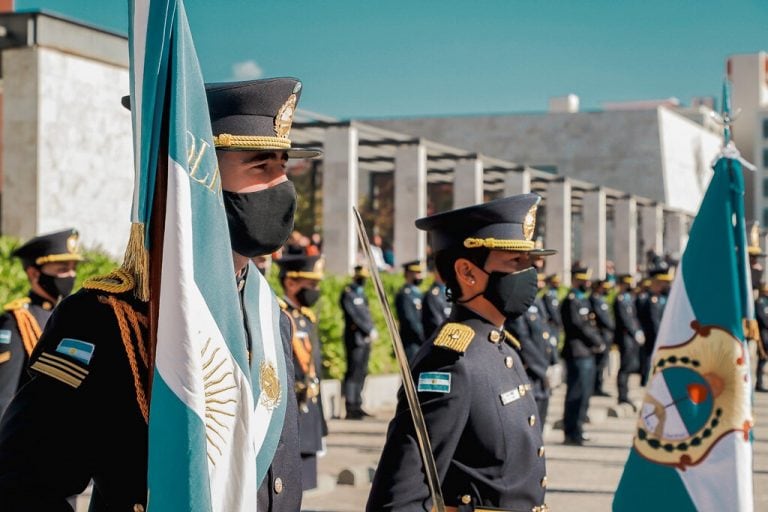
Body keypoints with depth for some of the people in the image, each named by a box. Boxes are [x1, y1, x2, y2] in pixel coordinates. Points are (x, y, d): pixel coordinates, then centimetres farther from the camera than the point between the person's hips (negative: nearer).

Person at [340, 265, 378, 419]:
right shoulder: (348, 294, -7)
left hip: (365, 338, 9)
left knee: (361, 373, 10)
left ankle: (357, 406, 14)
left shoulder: (361, 294, 21)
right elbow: (356, 316, -14)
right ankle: (350, 408, -10)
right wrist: (370, 331, -14)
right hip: (355, 338, -9)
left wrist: (372, 331, 3)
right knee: (353, 373, -10)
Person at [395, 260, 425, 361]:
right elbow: (409, 320, -17)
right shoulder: (404, 294, -11)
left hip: (421, 342, 9)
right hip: (411, 342, -9)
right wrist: (424, 338, -16)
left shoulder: (417, 293, 18)